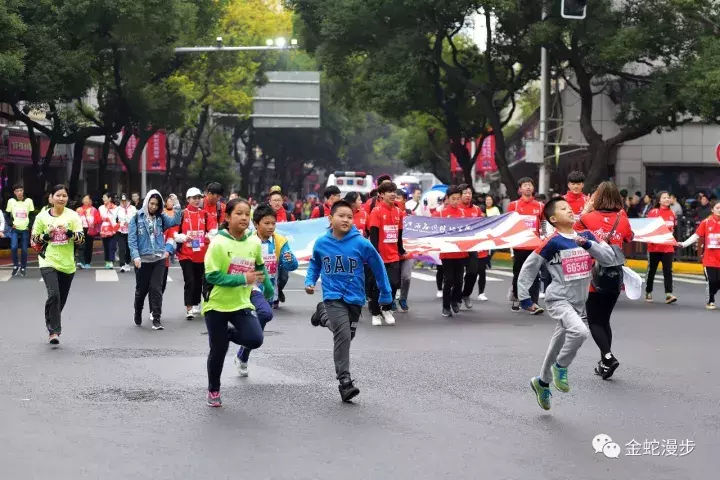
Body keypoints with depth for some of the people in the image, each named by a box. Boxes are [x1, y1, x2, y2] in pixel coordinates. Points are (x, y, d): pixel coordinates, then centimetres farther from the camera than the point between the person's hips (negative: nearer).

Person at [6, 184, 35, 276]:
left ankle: (23, 268, 17)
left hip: (25, 229, 0)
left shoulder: (29, 201, -2)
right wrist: (11, 224, -7)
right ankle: (15, 265, 2)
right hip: (15, 229, 0)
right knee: (14, 247, -17)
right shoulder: (11, 201, -1)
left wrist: (29, 226, -5)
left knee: (24, 250, 3)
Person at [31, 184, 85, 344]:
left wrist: (69, 232, -22)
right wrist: (47, 235, -14)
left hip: (67, 264, 2)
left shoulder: (73, 216, 0)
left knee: (61, 300, 12)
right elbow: (34, 239, 5)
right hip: (48, 262, -2)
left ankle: (52, 326, 33)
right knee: (54, 295, -21)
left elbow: (81, 239, -3)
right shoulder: (42, 217, -1)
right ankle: (54, 331, -15)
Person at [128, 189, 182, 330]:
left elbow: (175, 221, -10)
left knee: (156, 288, -4)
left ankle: (156, 319, -1)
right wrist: (135, 257, -16)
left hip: (159, 259, 1)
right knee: (141, 289, 11)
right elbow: (132, 239, -6)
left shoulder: (161, 217, 5)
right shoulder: (137, 218, -3)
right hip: (143, 260, -1)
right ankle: (138, 314, 34)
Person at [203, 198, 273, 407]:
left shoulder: (254, 242, -3)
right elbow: (212, 276, -21)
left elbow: (260, 266, 18)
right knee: (218, 351, 4)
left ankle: (226, 334, 16)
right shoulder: (218, 243, -18)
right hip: (217, 304, -4)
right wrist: (243, 278, -26)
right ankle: (213, 390, 29)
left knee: (255, 339, -17)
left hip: (241, 303, 4)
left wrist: (269, 287, 25)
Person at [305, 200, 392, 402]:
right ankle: (345, 381, -9)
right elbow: (315, 265, 14)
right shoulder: (321, 243, -7)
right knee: (343, 335, -17)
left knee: (347, 335, 17)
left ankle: (324, 315, 43)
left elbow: (378, 267, -1)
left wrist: (386, 294, 6)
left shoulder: (361, 243, -13)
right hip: (333, 296, -2)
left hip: (354, 298, 2)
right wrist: (309, 282, -2)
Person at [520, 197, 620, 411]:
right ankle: (561, 368, -7)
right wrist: (524, 297, -5)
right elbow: (529, 267, -5)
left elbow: (610, 258, -4)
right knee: (580, 331, -30)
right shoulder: (553, 242, -11)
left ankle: (542, 382, 38)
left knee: (558, 346, 17)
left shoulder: (586, 236, 4)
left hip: (578, 303, 6)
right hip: (559, 300, -6)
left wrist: (588, 245, -17)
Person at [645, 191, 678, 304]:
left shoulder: (672, 213, 6)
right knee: (651, 270, 8)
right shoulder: (653, 212, -7)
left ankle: (668, 295, -11)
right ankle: (648, 293, 23)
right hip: (654, 246, -3)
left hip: (668, 247, 3)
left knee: (668, 271, -6)